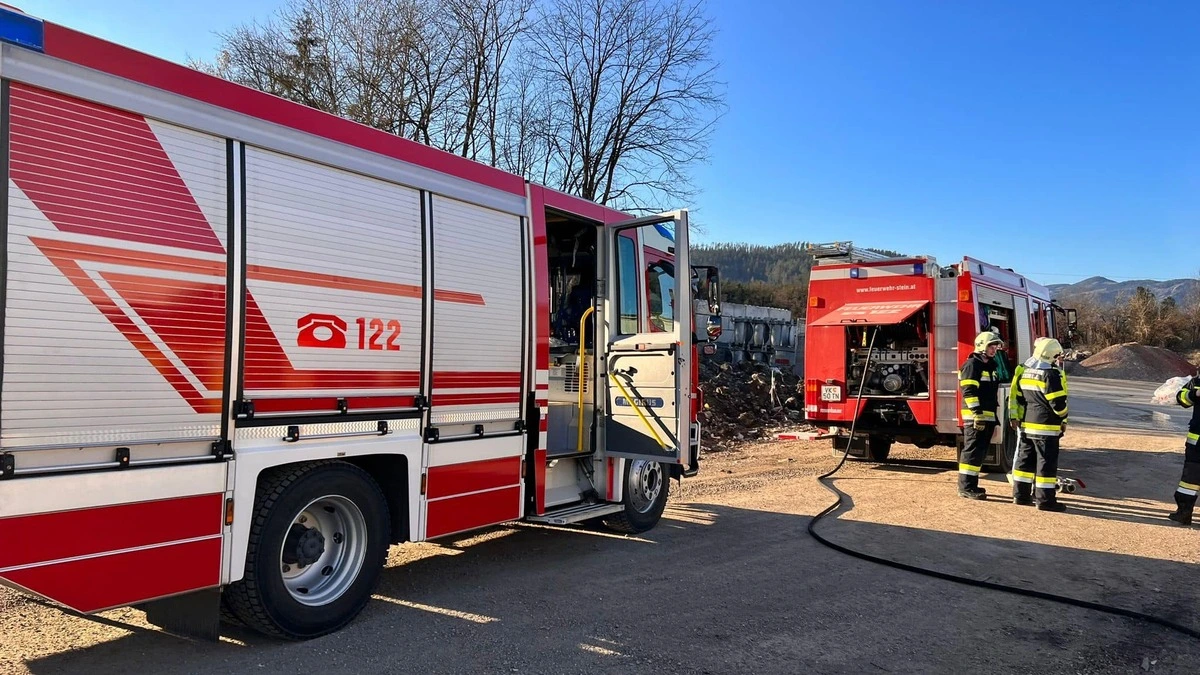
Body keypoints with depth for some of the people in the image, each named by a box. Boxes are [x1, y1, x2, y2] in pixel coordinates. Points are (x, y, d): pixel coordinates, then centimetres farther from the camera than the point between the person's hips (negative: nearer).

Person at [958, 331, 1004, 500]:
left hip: (988, 417, 10)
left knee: (980, 452, 12)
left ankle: (971, 484, 19)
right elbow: (969, 392, -18)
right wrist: (977, 413, -23)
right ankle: (965, 487, -9)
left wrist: (994, 419, 23)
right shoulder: (972, 364, -9)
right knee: (973, 451, -10)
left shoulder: (990, 366, 20)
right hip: (975, 417, -10)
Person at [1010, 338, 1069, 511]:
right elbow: (1058, 401, -14)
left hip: (1026, 424, 8)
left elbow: (1017, 396, 14)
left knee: (1025, 459, 13)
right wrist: (1063, 418, 4)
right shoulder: (1051, 374, -15)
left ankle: (1021, 494, 18)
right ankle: (1045, 499, 1)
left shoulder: (1023, 370, 9)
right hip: (1046, 426, -8)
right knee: (1046, 462, -2)